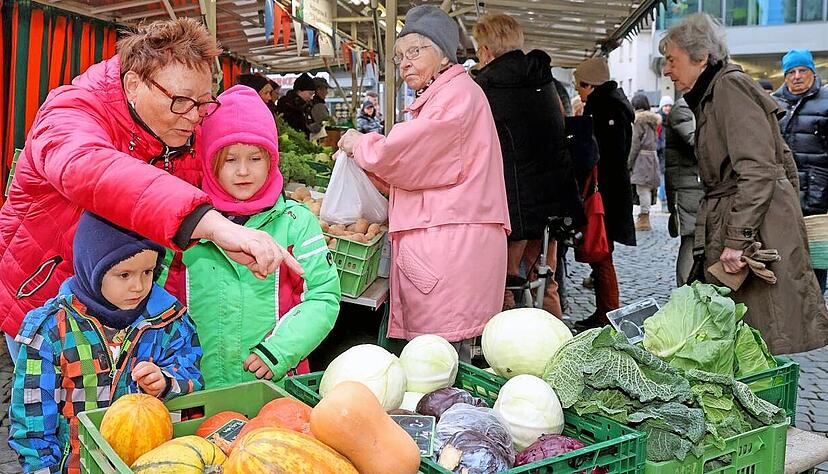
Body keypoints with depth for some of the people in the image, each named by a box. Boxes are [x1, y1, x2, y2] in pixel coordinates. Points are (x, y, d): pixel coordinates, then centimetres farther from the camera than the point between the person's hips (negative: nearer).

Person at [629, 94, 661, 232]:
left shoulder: (639, 119, -8)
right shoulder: (653, 119, 15)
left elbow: (636, 142, -12)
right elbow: (655, 140, 16)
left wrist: (629, 162, -8)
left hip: (641, 156, -8)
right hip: (653, 154, 8)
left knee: (642, 188, -6)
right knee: (647, 189, 12)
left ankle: (644, 218, -6)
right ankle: (643, 218, 19)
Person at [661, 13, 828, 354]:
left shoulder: (730, 87, -8)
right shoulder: (709, 95, 20)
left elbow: (758, 169, -18)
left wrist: (738, 238, -22)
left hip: (759, 222, -9)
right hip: (726, 222, 9)